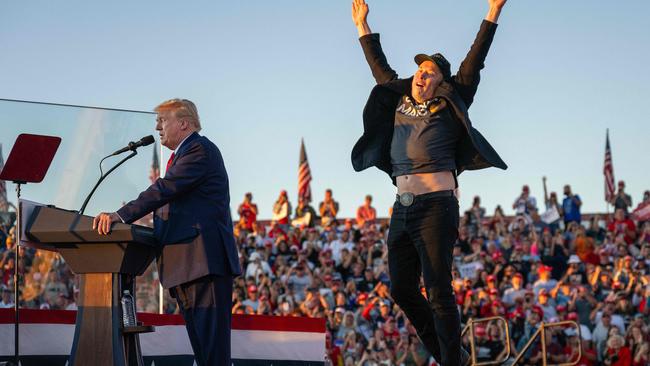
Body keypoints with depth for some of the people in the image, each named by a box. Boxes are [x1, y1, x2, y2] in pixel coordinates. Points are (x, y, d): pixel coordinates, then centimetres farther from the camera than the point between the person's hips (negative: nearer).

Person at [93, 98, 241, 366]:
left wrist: (121, 216, -26)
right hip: (185, 264, 11)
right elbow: (168, 201, 21)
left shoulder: (200, 150, -8)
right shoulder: (182, 154, 25)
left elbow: (164, 190, -20)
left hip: (205, 261, -11)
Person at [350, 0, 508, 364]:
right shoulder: (400, 103, 16)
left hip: (437, 206, -6)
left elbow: (473, 64, 1)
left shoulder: (449, 107, 3)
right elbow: (381, 68, 29)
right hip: (403, 208, 6)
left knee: (438, 291, -9)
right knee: (402, 289, 7)